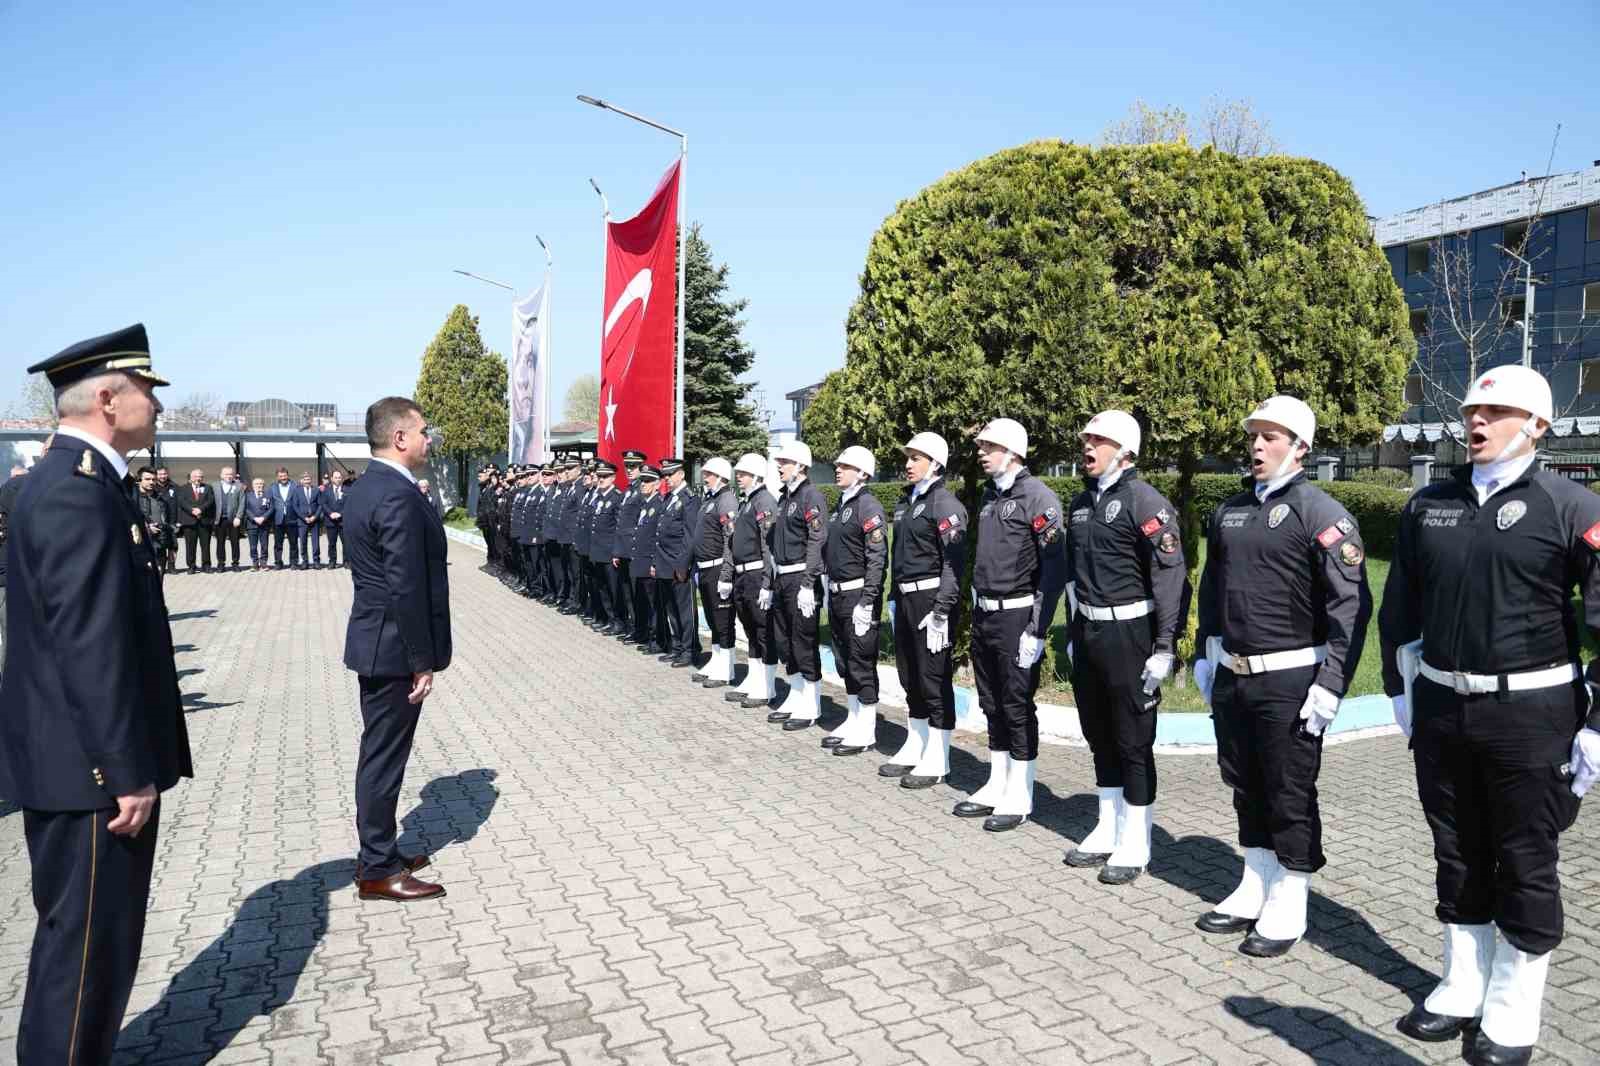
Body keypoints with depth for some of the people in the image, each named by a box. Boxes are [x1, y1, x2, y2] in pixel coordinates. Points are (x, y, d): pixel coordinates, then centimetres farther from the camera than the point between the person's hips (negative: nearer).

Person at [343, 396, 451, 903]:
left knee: (380, 752, 18)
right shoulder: (399, 495, -21)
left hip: (374, 640, 10)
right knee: (385, 755, 0)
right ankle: (378, 870, 13)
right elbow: (406, 588, -24)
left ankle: (379, 852, 30)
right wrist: (423, 661, -18)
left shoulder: (363, 488, 11)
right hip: (395, 648, -10)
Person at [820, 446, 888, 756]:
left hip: (858, 596, -9)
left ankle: (866, 731, 8)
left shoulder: (868, 506, -13)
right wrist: (830, 592, 18)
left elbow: (877, 558, -19)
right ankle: (853, 721, 26)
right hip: (837, 594, 9)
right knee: (844, 661, 15)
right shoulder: (840, 507, 15)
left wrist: (867, 602, -22)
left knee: (862, 663, -2)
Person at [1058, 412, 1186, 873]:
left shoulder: (1145, 501, -12)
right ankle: (1107, 831, 29)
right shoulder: (1080, 503, 12)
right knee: (1100, 736, 15)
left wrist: (1165, 647, -19)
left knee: (1133, 742, 2)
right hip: (1088, 632, 8)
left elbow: (1172, 577, -16)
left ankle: (1134, 845, 15)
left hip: (1128, 633, -7)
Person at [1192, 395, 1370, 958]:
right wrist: (1205, 654, 16)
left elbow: (1352, 606, -14)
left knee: (1291, 795, 5)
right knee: (1246, 787, 16)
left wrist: (1331, 685, -17)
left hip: (1290, 681, -6)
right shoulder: (1229, 510, 9)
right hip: (1231, 675, 6)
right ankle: (1255, 888, 32)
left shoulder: (1321, 514, -10)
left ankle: (1288, 906, 20)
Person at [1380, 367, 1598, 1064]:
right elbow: (1400, 605, 13)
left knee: (1525, 864, 8)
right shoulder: (1428, 505, 6)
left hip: (1530, 714, -4)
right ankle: (1462, 990, 31)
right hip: (1441, 708, 4)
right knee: (1457, 856, 15)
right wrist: (1400, 689, 13)